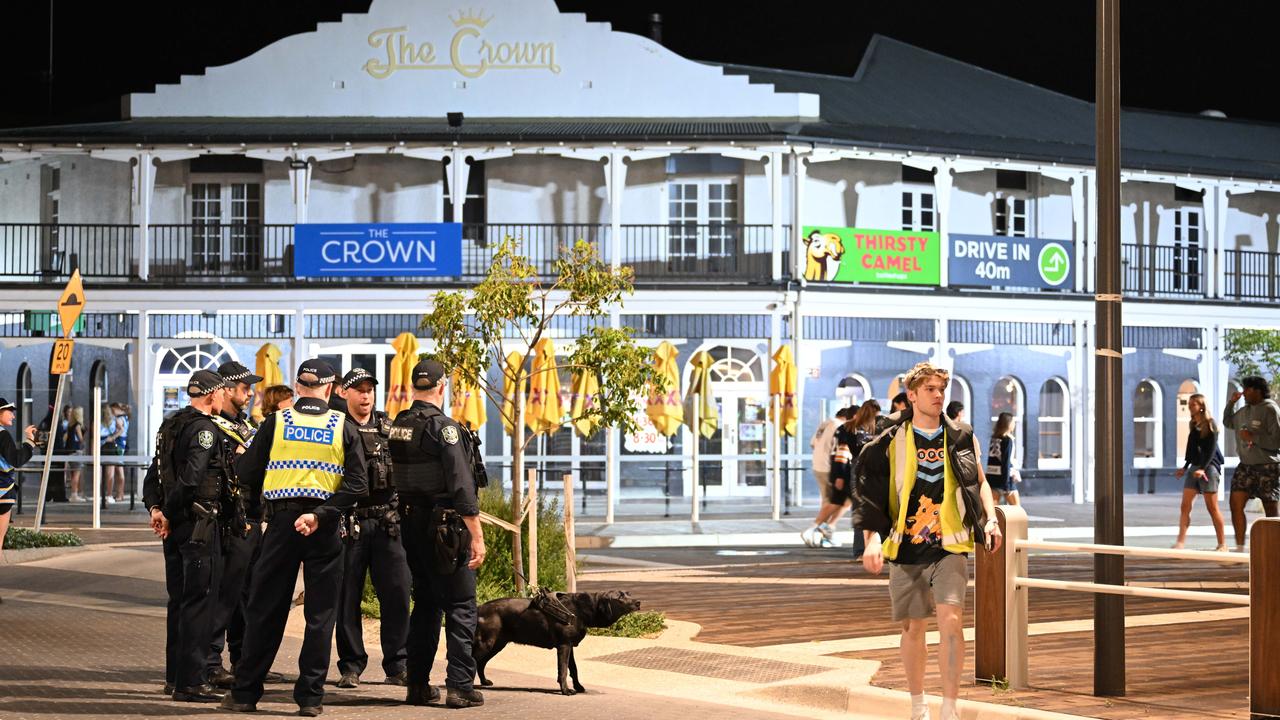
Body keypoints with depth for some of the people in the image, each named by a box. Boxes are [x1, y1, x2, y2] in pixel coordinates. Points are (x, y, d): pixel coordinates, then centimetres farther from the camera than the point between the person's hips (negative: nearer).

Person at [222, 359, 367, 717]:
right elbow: (356, 485, -9)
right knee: (320, 614, 6)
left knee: (265, 609, 8)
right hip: (325, 528, 0)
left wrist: (263, 499, 21)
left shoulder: (276, 422, 1)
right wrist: (321, 515, -12)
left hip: (281, 523, 1)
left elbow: (247, 474, 3)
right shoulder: (344, 428, 1)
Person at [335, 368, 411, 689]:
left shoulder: (389, 428, 12)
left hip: (386, 523, 3)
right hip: (349, 523, -3)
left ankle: (397, 666, 7)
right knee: (347, 598, 2)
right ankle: (351, 667, 10)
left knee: (397, 593, 0)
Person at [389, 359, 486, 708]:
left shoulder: (396, 426, 7)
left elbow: (394, 478, 10)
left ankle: (418, 685, 16)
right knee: (460, 606, -1)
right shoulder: (443, 426, -14)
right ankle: (460, 686, -6)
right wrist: (477, 536, -17)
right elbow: (461, 485, -18)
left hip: (410, 523, 7)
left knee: (424, 603, 15)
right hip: (445, 527, -7)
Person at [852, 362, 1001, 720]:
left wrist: (990, 519, 5)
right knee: (913, 626, 8)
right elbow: (870, 493, -1)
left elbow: (979, 481, 19)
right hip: (905, 548, 0)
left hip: (949, 546, 0)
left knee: (950, 619, -16)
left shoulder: (961, 438, 6)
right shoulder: (890, 443, 1)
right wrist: (871, 538, -13)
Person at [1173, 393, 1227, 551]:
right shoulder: (1193, 425, 13)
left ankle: (1222, 544, 4)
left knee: (1212, 508, -4)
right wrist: (1185, 467, 19)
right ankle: (1180, 542, -7)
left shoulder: (1210, 424, -7)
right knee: (1185, 506, -3)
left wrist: (1203, 468, -23)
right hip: (1194, 467, 7)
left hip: (1209, 466, -7)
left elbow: (1212, 449, -14)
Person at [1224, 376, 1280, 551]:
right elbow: (1228, 422, 30)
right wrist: (1230, 403, 15)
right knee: (1236, 504, -3)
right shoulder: (1245, 410, 11)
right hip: (1246, 465, 7)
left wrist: (1253, 437, -20)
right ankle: (1240, 547, 0)